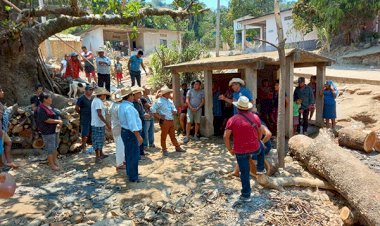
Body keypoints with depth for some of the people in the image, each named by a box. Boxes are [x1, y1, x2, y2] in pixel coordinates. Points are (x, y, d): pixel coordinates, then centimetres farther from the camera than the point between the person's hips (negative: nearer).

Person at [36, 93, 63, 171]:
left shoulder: (50, 107, 11)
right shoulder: (41, 109, -18)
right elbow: (46, 120, -24)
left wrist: (59, 123, 5)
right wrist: (58, 121, -18)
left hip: (54, 130, 10)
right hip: (47, 132, -10)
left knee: (55, 147, 20)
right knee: (50, 148, 0)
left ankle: (55, 161, 34)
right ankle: (52, 164, 12)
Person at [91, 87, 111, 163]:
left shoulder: (95, 100, 15)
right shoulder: (98, 101, -17)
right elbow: (99, 114, -24)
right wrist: (107, 124, -23)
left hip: (99, 124, 10)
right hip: (98, 124, -10)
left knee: (100, 140, 19)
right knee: (98, 140, -3)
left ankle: (101, 154, 32)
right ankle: (97, 157, 5)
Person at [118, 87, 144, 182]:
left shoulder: (122, 106, 8)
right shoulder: (129, 108, -23)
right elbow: (133, 124, -27)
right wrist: (138, 136, -23)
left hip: (124, 131, 10)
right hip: (131, 133, -10)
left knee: (129, 154, 20)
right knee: (134, 155, -2)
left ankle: (130, 172, 35)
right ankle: (133, 177, 7)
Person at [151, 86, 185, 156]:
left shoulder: (170, 101, 13)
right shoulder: (160, 101, -11)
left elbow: (174, 109, 23)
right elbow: (152, 109, -17)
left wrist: (174, 111, -1)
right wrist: (158, 117, -14)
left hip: (171, 121, 7)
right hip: (164, 121, -7)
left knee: (173, 135, 17)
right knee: (164, 136, 4)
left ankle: (177, 147, 25)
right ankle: (164, 150, 15)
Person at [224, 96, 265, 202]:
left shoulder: (233, 120, -10)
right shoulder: (255, 117, -1)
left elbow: (226, 136, -15)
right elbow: (260, 133, 10)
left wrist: (230, 149, -1)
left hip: (240, 151, -2)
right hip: (254, 149, 2)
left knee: (244, 173, 10)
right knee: (261, 148, 36)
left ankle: (246, 195, 20)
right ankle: (260, 169, 45)